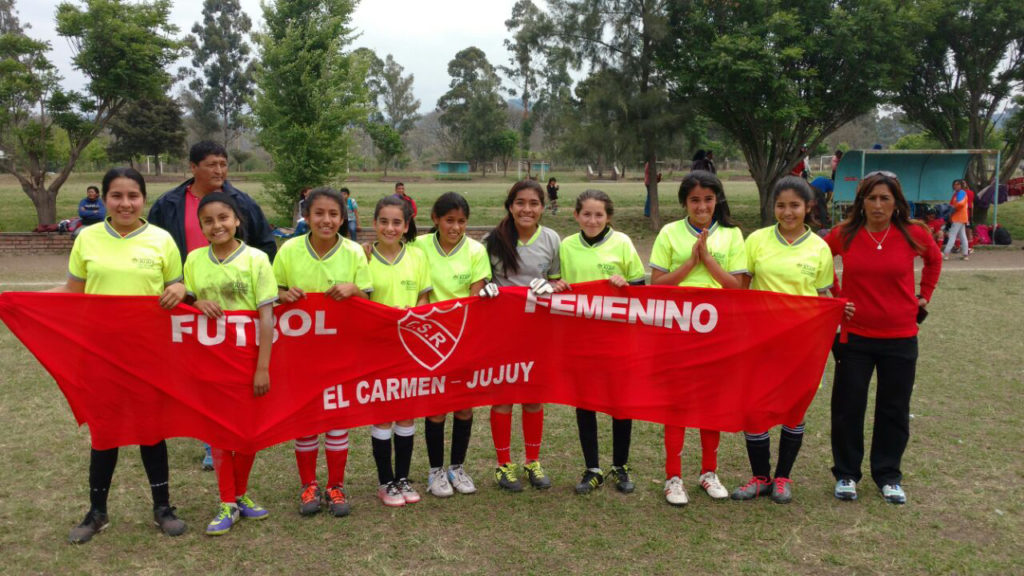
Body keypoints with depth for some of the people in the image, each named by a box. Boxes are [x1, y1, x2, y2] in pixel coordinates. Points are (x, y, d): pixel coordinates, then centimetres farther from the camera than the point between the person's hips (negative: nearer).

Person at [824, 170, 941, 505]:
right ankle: (846, 474, 20)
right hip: (854, 335, 0)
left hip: (900, 337, 1)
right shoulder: (844, 234, -5)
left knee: (894, 410, 10)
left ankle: (888, 475, 26)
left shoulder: (913, 234, -4)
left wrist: (924, 295, 11)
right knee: (847, 407, 5)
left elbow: (934, 260, 17)